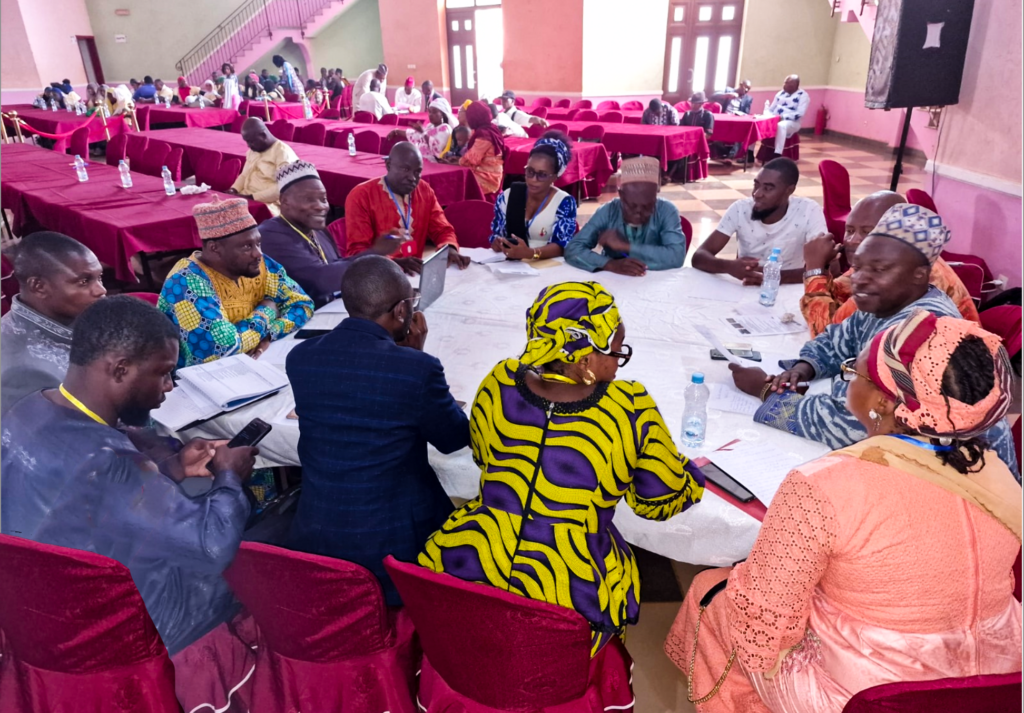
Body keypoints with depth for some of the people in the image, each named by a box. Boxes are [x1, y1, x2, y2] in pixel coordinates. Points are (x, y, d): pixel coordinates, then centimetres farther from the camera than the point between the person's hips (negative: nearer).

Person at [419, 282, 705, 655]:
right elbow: (662, 500, 0)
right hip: (570, 599, -2)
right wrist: (687, 474, 21)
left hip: (467, 567, 3)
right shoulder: (631, 409, -14)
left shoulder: (499, 383, -4)